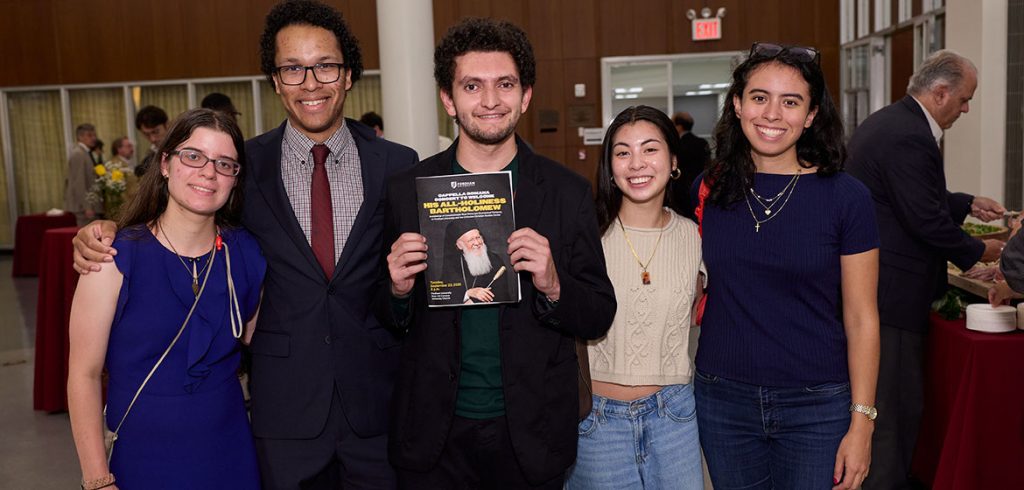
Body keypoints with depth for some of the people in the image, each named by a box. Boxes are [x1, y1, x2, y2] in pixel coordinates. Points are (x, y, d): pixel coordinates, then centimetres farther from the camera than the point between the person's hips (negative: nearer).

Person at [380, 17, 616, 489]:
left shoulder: (567, 192, -4)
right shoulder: (406, 190, -2)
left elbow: (599, 317, -2)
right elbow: (387, 318, 6)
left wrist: (553, 286, -21)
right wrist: (398, 290, -16)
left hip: (530, 432, 0)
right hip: (433, 432, 1)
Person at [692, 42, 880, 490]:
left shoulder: (846, 197, -8)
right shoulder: (708, 190, 0)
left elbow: (861, 319, -5)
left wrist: (861, 423, -8)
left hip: (816, 407, -2)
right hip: (722, 402, 3)